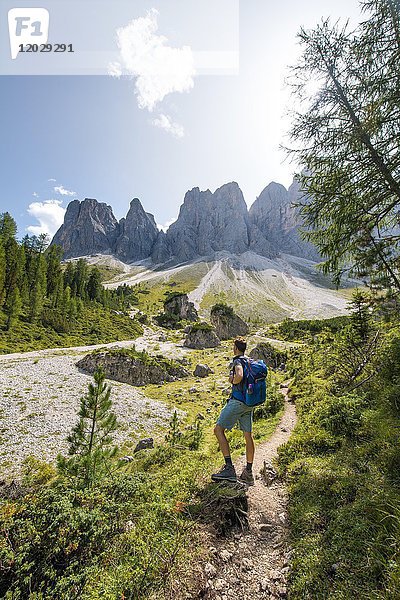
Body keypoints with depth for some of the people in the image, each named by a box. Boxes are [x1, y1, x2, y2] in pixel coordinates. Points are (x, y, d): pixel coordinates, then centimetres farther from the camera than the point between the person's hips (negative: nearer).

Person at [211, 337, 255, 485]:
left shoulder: (237, 361, -11)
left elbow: (239, 376, -32)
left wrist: (233, 381, -11)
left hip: (238, 400, -9)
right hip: (249, 403, 9)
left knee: (218, 429, -4)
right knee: (248, 435, 12)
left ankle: (229, 468, -7)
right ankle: (248, 473, 20)